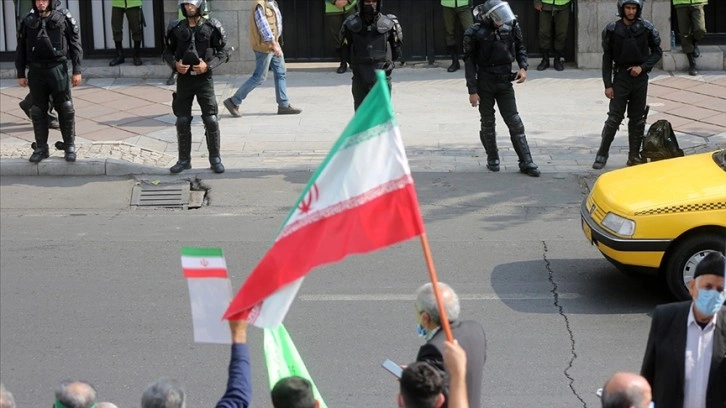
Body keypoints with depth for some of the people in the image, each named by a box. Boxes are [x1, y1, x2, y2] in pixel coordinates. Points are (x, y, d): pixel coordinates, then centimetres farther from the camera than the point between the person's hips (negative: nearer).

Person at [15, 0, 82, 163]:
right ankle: (41, 148, 14)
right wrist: (21, 74, 7)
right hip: (36, 71, 2)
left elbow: (75, 45, 0)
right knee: (38, 111, 6)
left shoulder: (63, 19, -1)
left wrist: (77, 70, -5)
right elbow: (21, 50, 10)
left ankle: (69, 147, 9)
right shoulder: (27, 22, 5)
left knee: (65, 110, 0)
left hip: (58, 69, -2)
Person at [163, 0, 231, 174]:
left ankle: (215, 159, 7)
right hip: (184, 79, 2)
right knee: (182, 121, 4)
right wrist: (175, 64, -12)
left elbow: (224, 52, -1)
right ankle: (184, 160, 14)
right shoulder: (176, 29, 1)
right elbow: (168, 52, 9)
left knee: (211, 120, -4)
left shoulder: (211, 27, -5)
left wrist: (208, 65, -16)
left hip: (204, 79, -2)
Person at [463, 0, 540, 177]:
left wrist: (523, 67, -8)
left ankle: (526, 163, 2)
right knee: (488, 123, 9)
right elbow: (469, 63, -10)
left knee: (515, 122, 0)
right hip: (485, 83, -2)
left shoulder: (511, 26, -7)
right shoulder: (475, 33, -15)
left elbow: (520, 47, 9)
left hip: (505, 82, 2)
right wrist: (472, 90, -12)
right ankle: (492, 159, 27)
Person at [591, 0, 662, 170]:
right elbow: (607, 59, 0)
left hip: (640, 78, 1)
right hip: (621, 77, -1)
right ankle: (602, 154, 2)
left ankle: (634, 156, 15)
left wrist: (643, 67, -10)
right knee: (614, 117, -5)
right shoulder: (612, 30, -3)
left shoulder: (646, 28, -2)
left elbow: (657, 51, 6)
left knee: (637, 119, 7)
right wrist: (608, 85, -4)